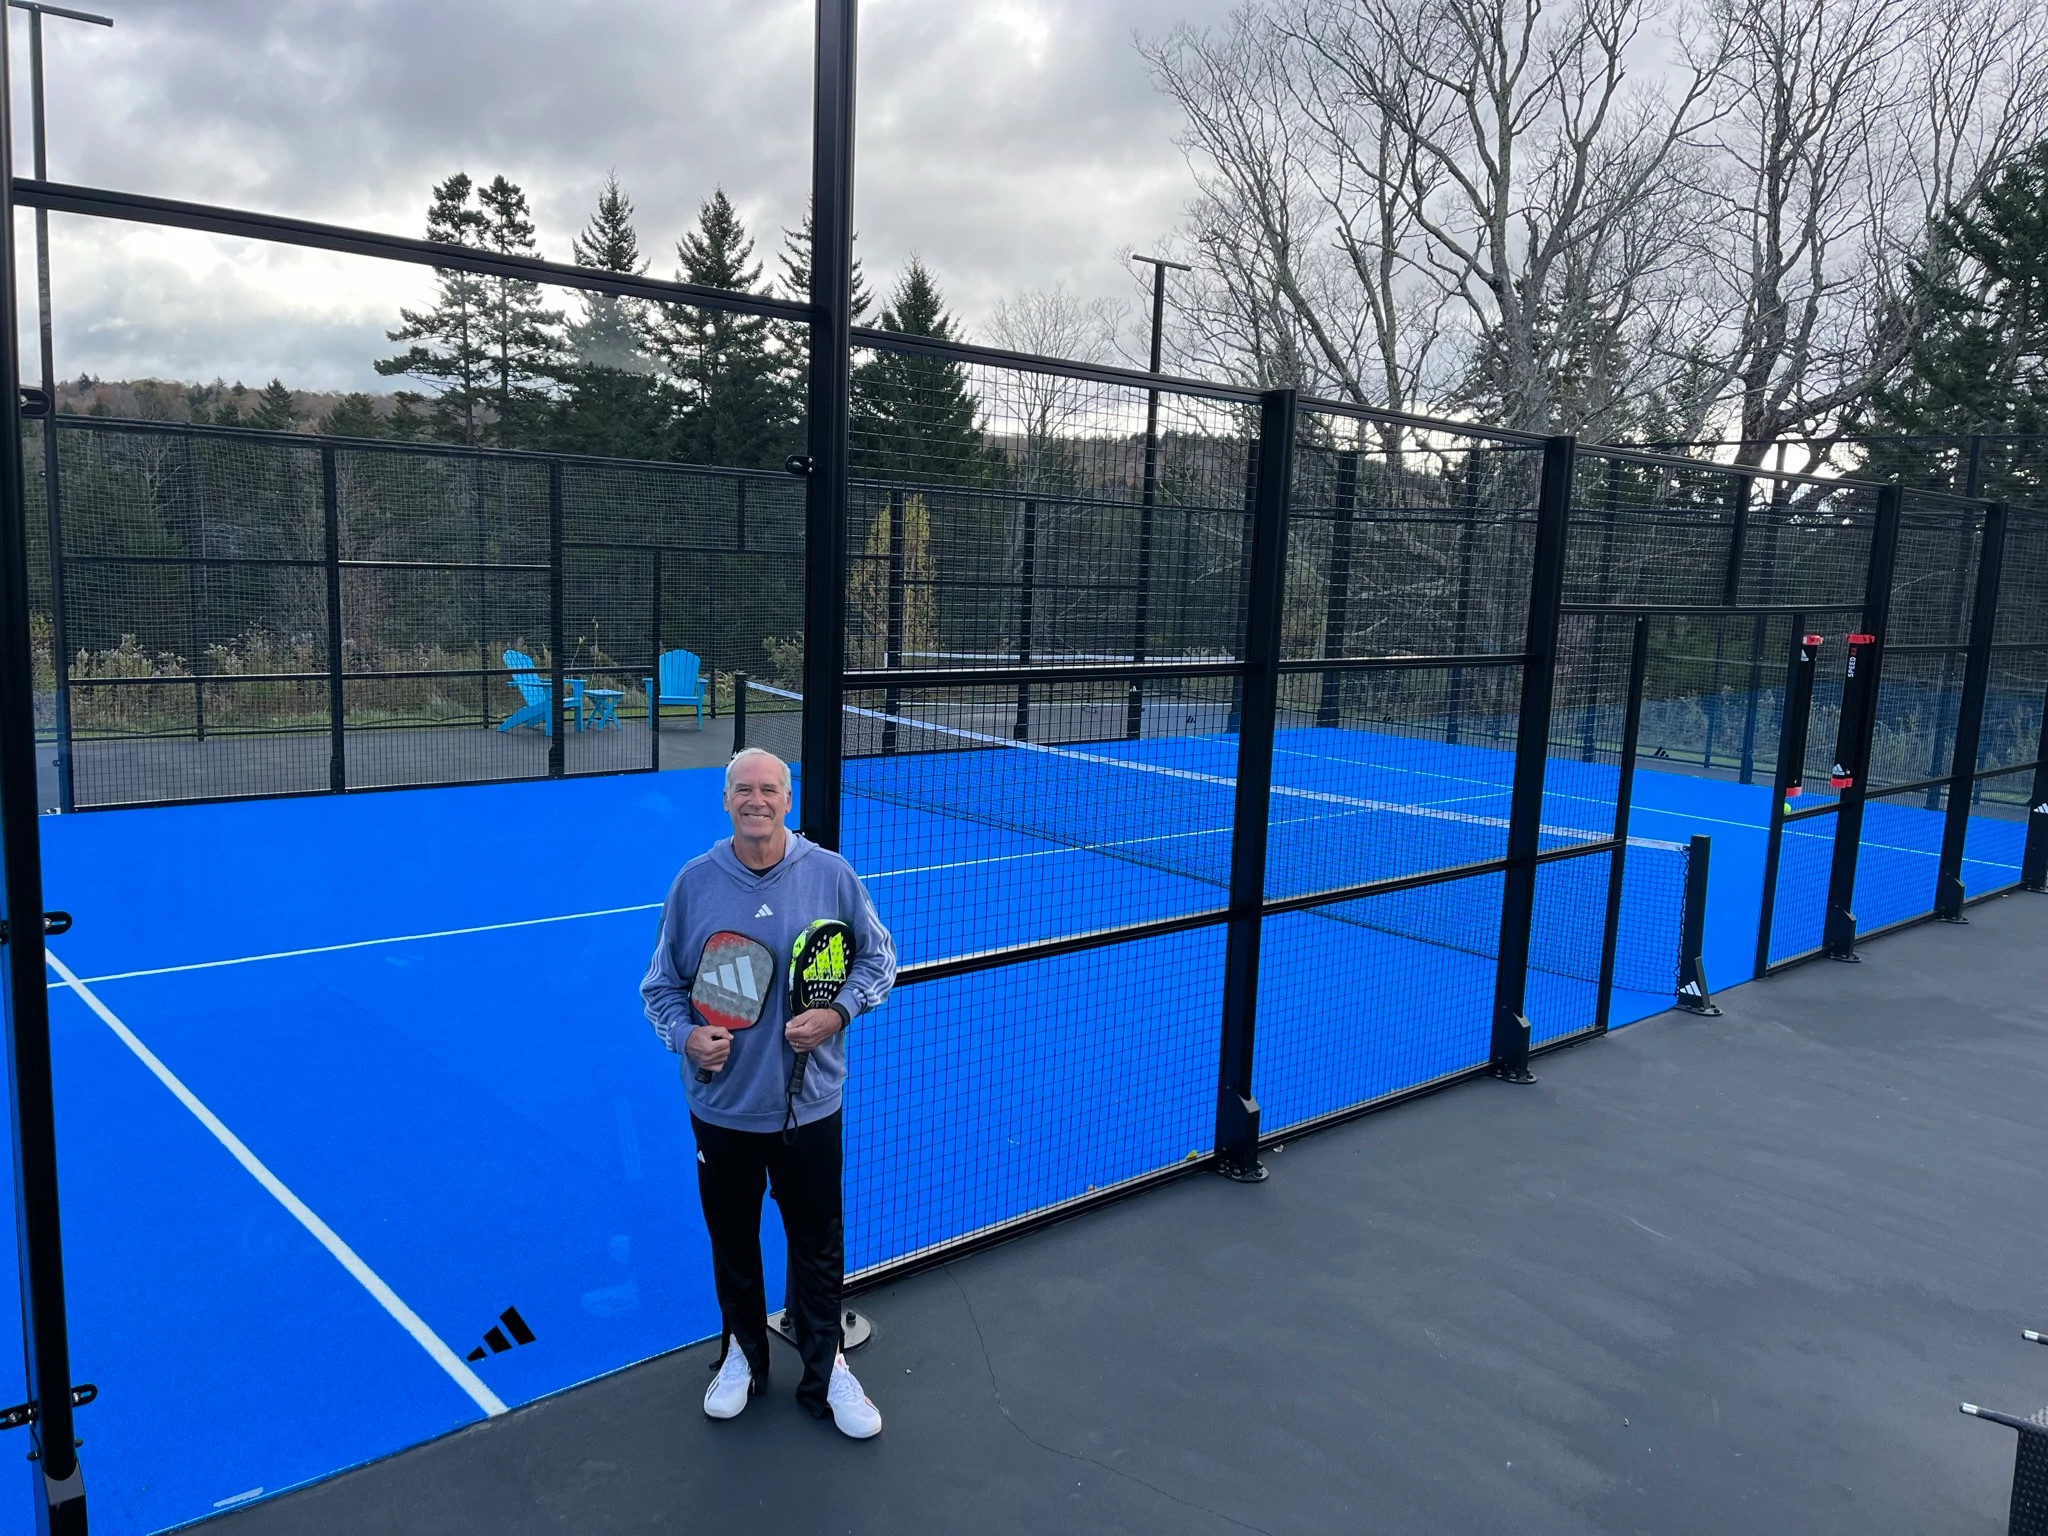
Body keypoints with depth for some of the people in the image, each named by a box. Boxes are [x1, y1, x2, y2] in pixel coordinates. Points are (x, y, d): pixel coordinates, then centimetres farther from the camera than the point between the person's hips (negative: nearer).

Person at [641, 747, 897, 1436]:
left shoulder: (831, 874, -7)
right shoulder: (694, 882, -4)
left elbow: (878, 956, 4)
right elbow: (662, 984, 5)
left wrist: (837, 1013, -12)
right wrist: (686, 1035, -14)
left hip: (810, 1107, -1)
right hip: (722, 1106, 1)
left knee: (818, 1246, 11)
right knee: (732, 1239, 18)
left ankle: (824, 1372, 31)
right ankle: (742, 1353, 42)